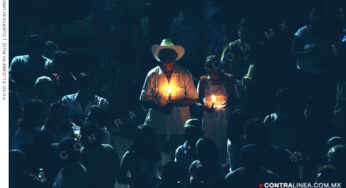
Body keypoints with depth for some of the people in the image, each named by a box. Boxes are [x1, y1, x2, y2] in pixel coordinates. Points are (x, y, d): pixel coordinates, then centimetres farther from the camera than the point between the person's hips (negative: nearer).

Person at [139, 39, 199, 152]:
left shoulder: (185, 75, 2)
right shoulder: (152, 75, 3)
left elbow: (193, 99, 1)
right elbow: (144, 99, 3)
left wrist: (175, 103, -15)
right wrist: (160, 107, -14)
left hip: (179, 126, 0)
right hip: (157, 125, 0)